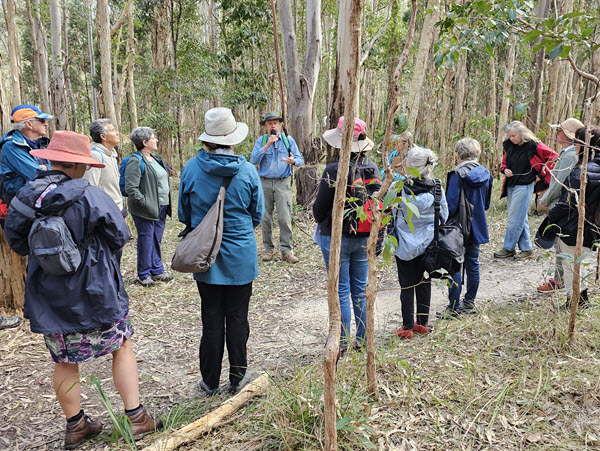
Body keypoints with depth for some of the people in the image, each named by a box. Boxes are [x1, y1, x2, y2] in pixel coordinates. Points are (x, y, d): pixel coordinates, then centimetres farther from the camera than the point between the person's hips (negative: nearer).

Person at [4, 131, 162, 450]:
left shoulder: (24, 198, -5)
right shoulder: (90, 196, -20)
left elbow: (17, 242, 8)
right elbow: (120, 237, -12)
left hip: (49, 297, 4)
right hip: (95, 293, -4)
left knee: (65, 361, 18)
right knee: (122, 347, 14)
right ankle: (136, 417, 18)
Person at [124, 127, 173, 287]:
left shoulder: (155, 159, 15)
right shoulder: (136, 161, -14)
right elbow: (131, 188, -19)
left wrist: (166, 203, 14)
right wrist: (146, 204, -20)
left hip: (161, 208, 8)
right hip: (146, 212, -8)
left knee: (157, 240, 15)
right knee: (146, 240, 1)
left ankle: (157, 270, 27)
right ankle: (144, 275, 14)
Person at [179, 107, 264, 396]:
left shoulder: (191, 169, -8)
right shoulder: (247, 171, -9)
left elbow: (184, 214, 3)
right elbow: (258, 215, 2)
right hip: (240, 256, 0)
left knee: (211, 318, 11)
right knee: (237, 317, 12)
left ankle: (210, 381, 23)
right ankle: (238, 377, 25)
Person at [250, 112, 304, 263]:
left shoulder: (288, 140, 6)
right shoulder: (261, 141, 6)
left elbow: (300, 159, 2)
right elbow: (253, 160, -6)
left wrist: (293, 161, -22)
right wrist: (267, 146, -14)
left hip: (282, 183, -1)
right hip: (264, 183, 1)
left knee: (285, 218, -7)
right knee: (265, 218, 5)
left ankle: (286, 250, -1)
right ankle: (268, 248, 17)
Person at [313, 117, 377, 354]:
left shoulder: (333, 171, -19)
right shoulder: (373, 169, -1)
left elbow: (319, 207, -11)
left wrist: (322, 223, 11)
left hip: (337, 238, -5)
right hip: (364, 238, 5)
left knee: (341, 291, 5)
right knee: (360, 288, 16)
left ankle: (342, 343, 16)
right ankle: (362, 340, 27)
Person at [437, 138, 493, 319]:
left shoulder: (457, 175, -17)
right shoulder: (485, 174, 4)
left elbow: (451, 206, -19)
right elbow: (487, 203, 12)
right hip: (477, 228, 7)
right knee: (472, 264, 16)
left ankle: (454, 307, 6)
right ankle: (469, 302, 27)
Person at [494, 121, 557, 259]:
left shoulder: (534, 146, -9)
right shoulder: (509, 146, 9)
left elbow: (554, 157, -5)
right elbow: (504, 163, 22)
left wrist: (541, 175, -4)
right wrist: (505, 170, -1)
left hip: (524, 186, -7)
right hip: (510, 185, 7)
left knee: (514, 218, -5)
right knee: (520, 218, 11)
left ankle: (508, 248, 7)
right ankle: (526, 248, 19)